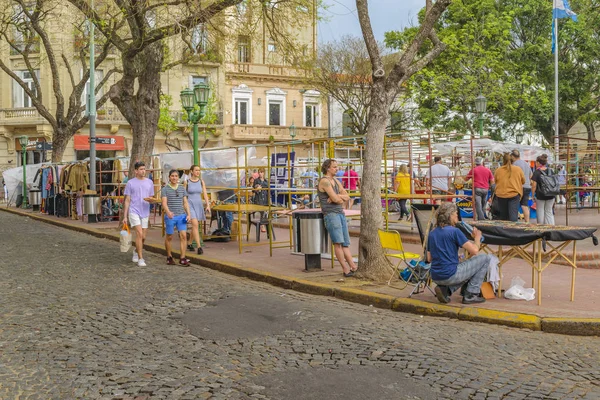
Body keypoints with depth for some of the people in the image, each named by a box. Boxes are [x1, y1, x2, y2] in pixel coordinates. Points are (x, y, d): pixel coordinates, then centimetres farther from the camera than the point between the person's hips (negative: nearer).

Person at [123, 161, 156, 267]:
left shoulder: (149, 182, 9)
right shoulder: (130, 183, 0)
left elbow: (152, 198, 15)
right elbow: (127, 200, 2)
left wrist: (150, 199, -11)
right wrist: (125, 216, -1)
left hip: (145, 213, 4)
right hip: (134, 212, -4)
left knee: (143, 237, 8)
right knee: (139, 234, -14)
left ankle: (136, 251, 38)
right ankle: (140, 258, -6)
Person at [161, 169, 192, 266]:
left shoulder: (182, 188, 10)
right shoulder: (165, 189, -1)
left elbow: (185, 202, 12)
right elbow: (164, 203, -11)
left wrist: (188, 214, 1)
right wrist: (168, 212, -30)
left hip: (181, 215, 2)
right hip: (170, 216, -2)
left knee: (183, 235, -8)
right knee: (169, 237, 8)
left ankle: (182, 258, -6)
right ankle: (169, 257, 25)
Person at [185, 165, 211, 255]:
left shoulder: (201, 182, 6)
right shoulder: (187, 182, -4)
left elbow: (205, 194, 4)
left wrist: (208, 205, -7)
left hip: (199, 205, 5)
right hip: (190, 204, -5)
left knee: (195, 226, 12)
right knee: (195, 224, -17)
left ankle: (190, 243, 31)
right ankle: (199, 246, -21)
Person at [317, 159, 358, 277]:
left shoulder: (336, 181, 19)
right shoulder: (325, 181, -9)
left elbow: (347, 197, 13)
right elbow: (336, 199, -15)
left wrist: (337, 197, -6)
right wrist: (341, 198, 7)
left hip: (340, 213, 9)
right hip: (331, 214, -9)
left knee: (346, 243, 6)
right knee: (338, 242, -14)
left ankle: (353, 267, 5)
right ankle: (345, 269, -12)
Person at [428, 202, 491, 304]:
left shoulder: (432, 233, 11)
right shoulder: (454, 231, -11)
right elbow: (474, 251, -10)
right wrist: (477, 238, 10)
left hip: (435, 277, 8)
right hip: (450, 275, -8)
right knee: (486, 258, 4)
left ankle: (445, 289, 9)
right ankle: (470, 295, 5)